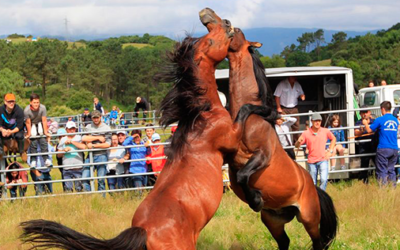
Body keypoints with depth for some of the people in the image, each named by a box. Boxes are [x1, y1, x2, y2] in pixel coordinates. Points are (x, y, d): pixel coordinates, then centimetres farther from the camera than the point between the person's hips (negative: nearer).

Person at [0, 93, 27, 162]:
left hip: (16, 130, -2)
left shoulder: (19, 111, -18)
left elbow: (19, 126, -20)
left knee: (19, 136, -37)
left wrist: (11, 132, -39)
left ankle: (22, 152, -11)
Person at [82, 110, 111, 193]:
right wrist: (98, 138, -5)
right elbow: (84, 138, -4)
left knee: (101, 180, -5)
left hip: (101, 156, -2)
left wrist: (93, 145, -6)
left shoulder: (106, 128, 5)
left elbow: (107, 144, -4)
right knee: (84, 178, -7)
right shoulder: (88, 127, 13)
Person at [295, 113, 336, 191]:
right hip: (312, 161, 0)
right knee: (313, 183, 5)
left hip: (323, 160, 0)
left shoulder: (325, 131, 1)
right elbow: (297, 146, -2)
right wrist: (299, 141, -26)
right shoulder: (306, 133, -3)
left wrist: (330, 151, 8)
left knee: (324, 179, -20)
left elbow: (333, 139, 20)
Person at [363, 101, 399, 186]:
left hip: (383, 149, -5)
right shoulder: (395, 120, 10)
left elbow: (369, 130, -1)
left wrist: (365, 123, 21)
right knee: (391, 170, 12)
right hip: (394, 149, 5)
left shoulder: (380, 120, -7)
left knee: (382, 171, -1)